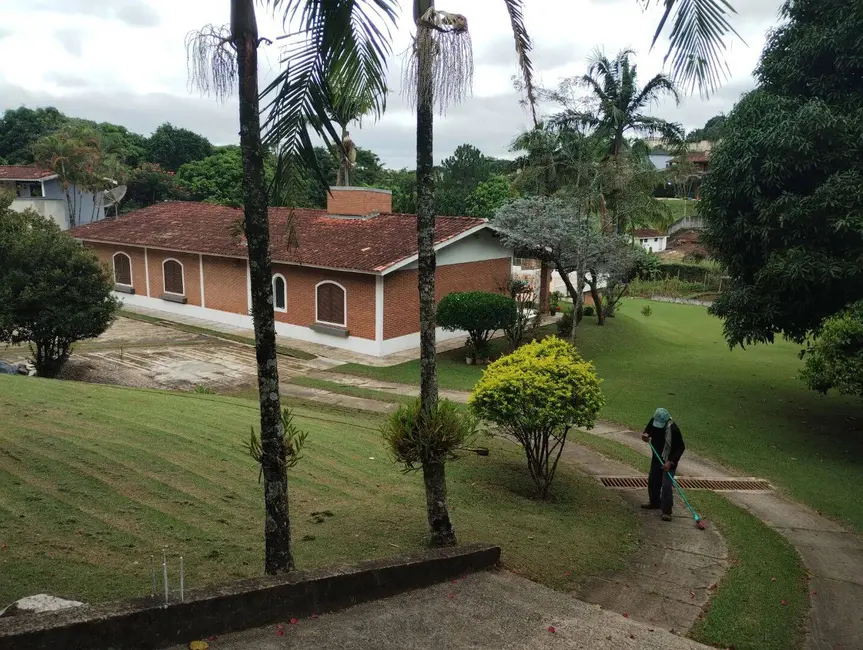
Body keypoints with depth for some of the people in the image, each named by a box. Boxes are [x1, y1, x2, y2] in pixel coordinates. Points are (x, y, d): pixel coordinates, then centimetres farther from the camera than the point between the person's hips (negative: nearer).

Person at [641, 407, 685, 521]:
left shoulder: (673, 429, -28)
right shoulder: (654, 421, -11)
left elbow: (681, 447, -20)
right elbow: (648, 430, 9)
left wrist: (670, 462, -26)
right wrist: (646, 435, -16)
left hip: (669, 461, -7)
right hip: (656, 457, 7)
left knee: (666, 486, -12)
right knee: (652, 481, 16)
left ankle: (667, 511, -6)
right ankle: (655, 502, 36)